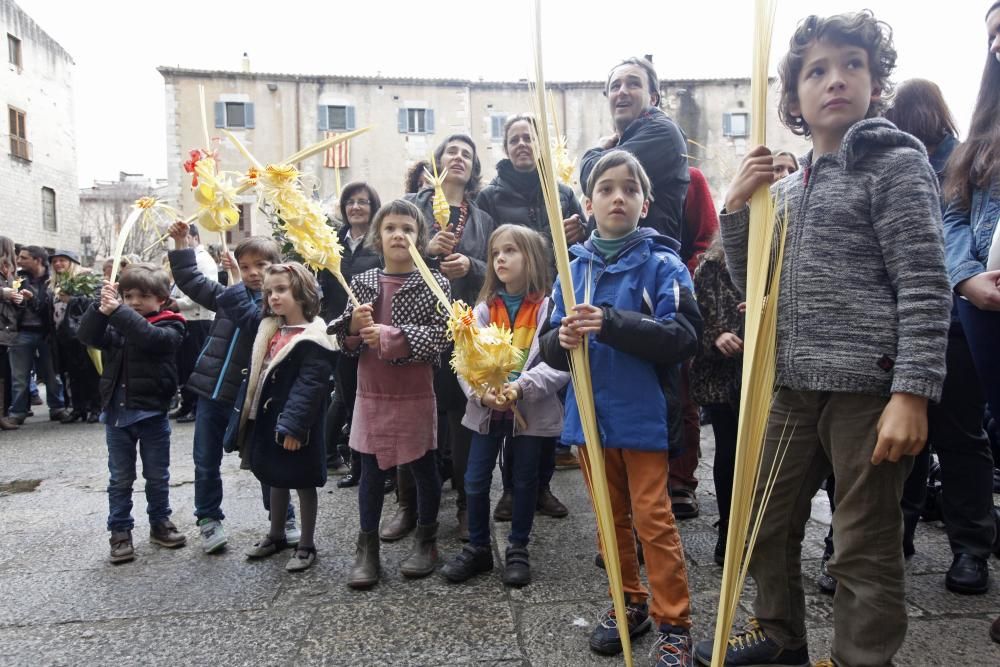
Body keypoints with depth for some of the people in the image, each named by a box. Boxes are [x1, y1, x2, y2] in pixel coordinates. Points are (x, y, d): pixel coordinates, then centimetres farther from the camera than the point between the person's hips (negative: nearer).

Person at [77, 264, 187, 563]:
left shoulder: (169, 326, -7)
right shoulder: (115, 324, 5)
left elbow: (151, 338, -27)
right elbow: (88, 336, -11)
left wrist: (118, 311, -29)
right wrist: (102, 309, -27)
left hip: (152, 413, -3)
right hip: (117, 413, 3)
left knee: (157, 476, 12)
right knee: (120, 479, 11)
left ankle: (160, 523, 30)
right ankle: (120, 532, 21)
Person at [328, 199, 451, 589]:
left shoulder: (434, 283, -6)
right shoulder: (362, 283, 3)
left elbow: (438, 336, -16)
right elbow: (345, 345, 6)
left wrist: (391, 336, -24)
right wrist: (354, 325, -16)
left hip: (415, 396, -3)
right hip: (372, 394, 3)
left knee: (422, 468, 11)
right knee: (371, 471, 11)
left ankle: (426, 540, 30)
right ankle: (367, 549, 24)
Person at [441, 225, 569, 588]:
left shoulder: (547, 307, -10)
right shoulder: (485, 308, 2)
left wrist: (522, 386, -26)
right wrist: (480, 392, -19)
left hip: (532, 410, -3)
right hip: (487, 409, 3)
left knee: (524, 480, 12)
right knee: (475, 480, 9)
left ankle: (518, 549, 31)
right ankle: (478, 548, 29)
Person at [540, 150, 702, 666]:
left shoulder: (662, 264, -7)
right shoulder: (572, 269, 6)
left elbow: (682, 338, -18)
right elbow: (551, 351, 5)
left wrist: (610, 324, -27)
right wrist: (562, 340, -19)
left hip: (642, 415, -4)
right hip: (589, 412, 5)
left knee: (653, 520, 2)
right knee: (611, 517, 17)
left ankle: (673, 625, 18)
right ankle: (629, 603, 35)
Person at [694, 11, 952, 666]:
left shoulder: (896, 164, -3)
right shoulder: (786, 187, 14)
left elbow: (925, 289, -10)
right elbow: (754, 287, 13)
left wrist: (913, 393, -18)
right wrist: (736, 208, -1)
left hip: (870, 390, -6)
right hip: (795, 386, 7)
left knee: (865, 547, 5)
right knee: (766, 522, 17)